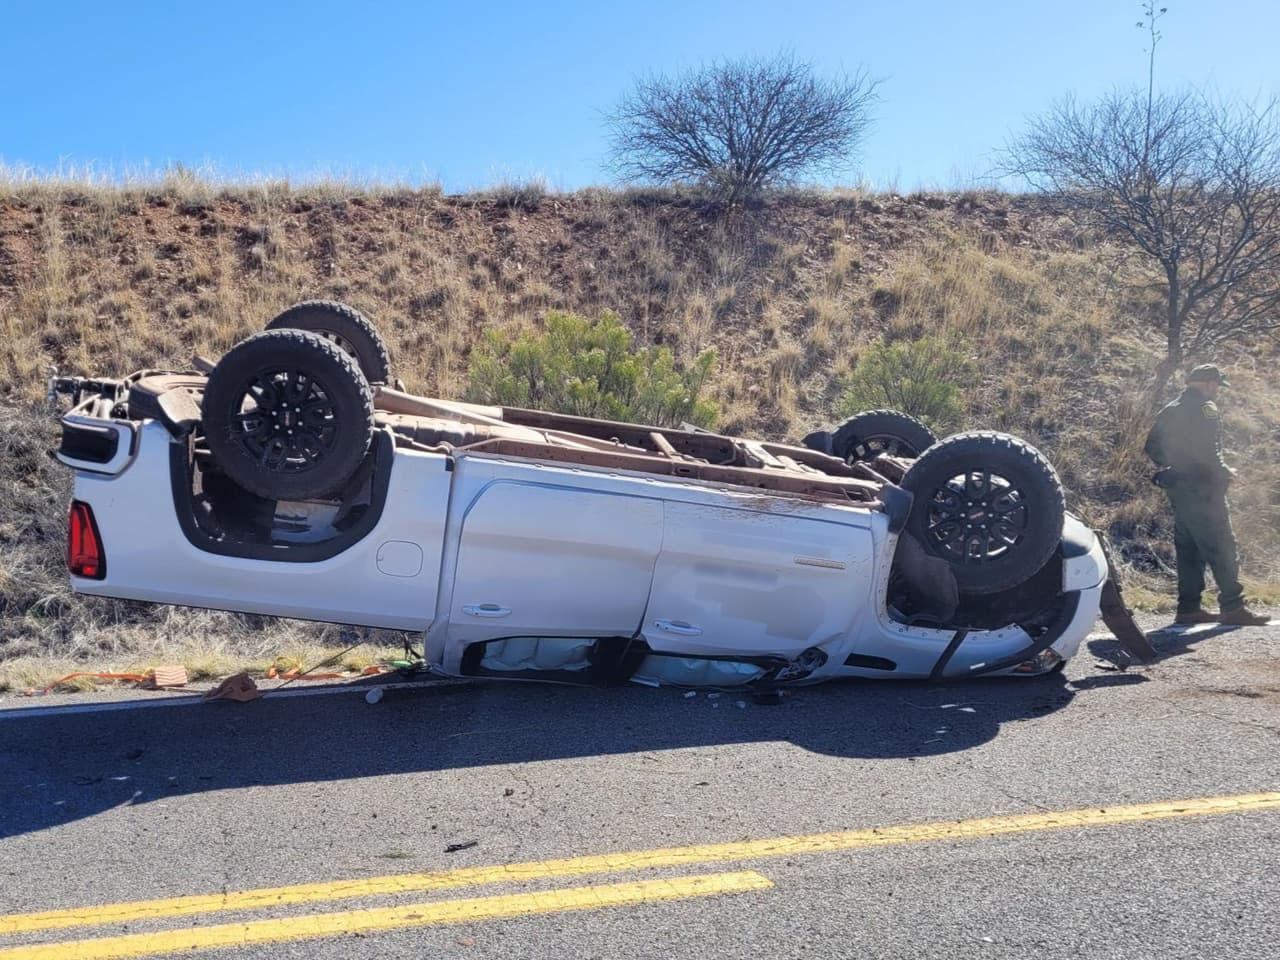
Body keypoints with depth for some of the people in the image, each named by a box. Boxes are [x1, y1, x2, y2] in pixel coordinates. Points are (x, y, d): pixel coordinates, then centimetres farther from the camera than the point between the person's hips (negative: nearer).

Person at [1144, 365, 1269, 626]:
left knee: (1188, 549, 11)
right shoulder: (1205, 408, -11)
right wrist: (1224, 472, -7)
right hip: (1202, 489, -9)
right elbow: (1206, 451, -21)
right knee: (1222, 548, -5)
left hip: (1177, 489, 9)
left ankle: (1188, 608, 12)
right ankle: (1232, 607, -4)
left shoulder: (1170, 411, 16)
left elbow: (1152, 447, 18)